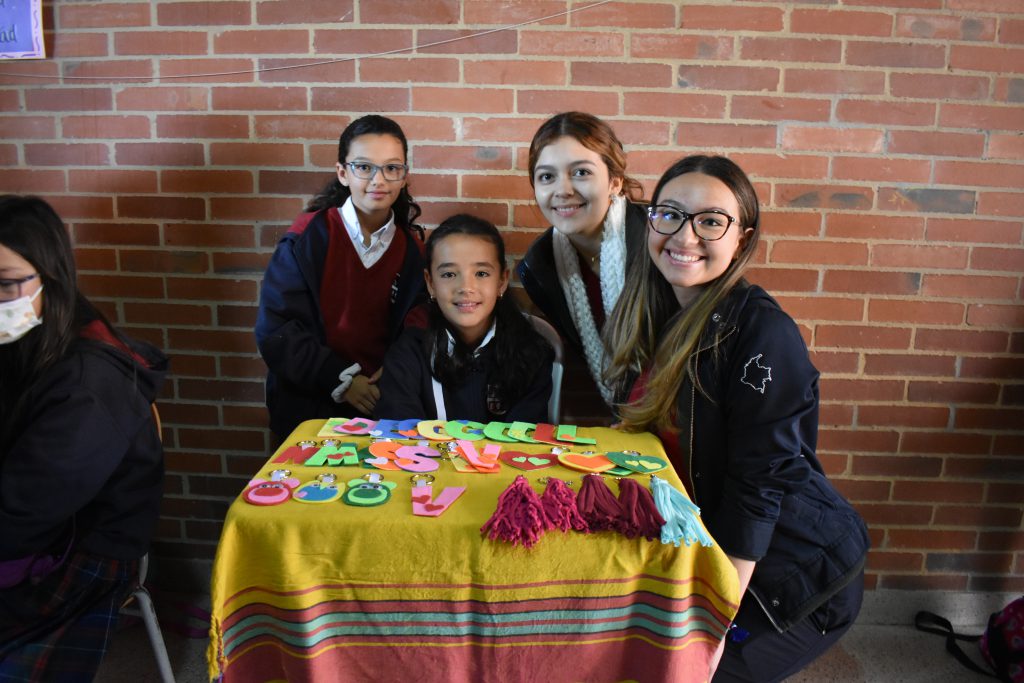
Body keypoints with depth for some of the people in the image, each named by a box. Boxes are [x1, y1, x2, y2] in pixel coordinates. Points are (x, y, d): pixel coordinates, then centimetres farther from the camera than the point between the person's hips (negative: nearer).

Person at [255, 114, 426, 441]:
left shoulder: (411, 248, 5)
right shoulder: (308, 236, -5)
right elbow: (275, 329, -7)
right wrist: (340, 380, -12)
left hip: (382, 404, 2)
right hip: (309, 405, -2)